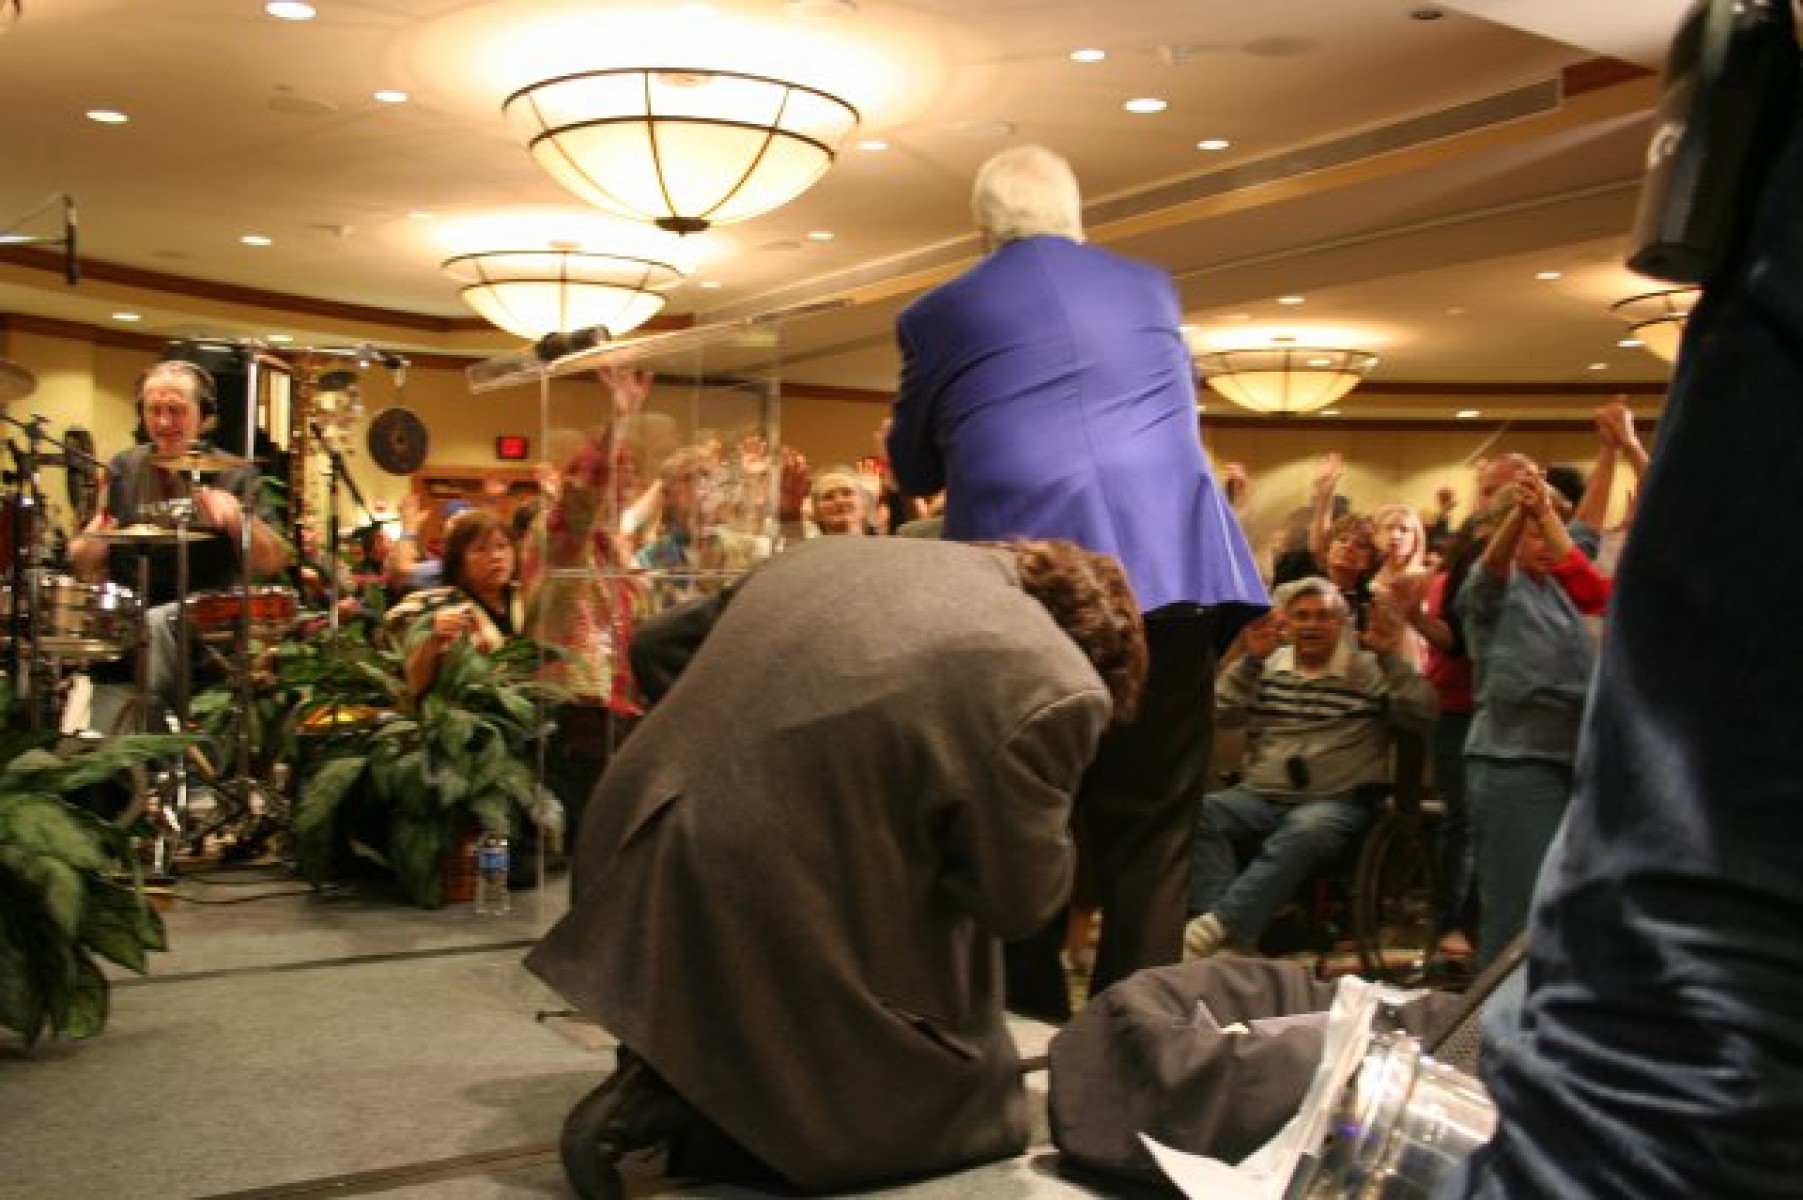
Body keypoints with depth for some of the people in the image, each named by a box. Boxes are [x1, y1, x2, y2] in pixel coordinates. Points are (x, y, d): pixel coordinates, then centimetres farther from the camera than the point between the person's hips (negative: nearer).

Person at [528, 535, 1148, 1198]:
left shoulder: (831, 552, 9)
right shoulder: (1055, 684, -13)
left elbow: (654, 645, 20)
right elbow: (1021, 898, -5)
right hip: (771, 942, -8)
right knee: (969, 1104, 13)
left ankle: (667, 1072, 9)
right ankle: (682, 1103, -2)